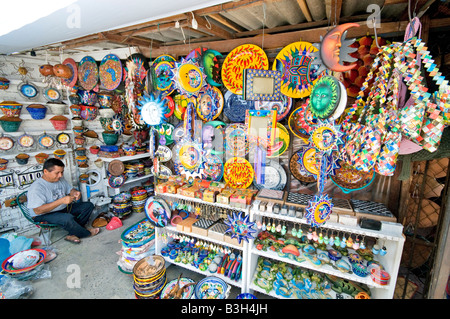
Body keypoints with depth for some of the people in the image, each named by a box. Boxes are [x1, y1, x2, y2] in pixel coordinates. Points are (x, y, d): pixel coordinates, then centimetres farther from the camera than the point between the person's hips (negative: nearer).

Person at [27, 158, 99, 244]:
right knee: (67, 218, -37)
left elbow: (70, 189, 14)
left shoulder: (60, 179, 1)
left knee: (89, 205, -5)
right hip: (44, 215, -8)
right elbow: (37, 211, -27)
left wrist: (75, 193, -12)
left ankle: (73, 233, -13)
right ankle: (86, 233, -7)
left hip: (64, 208, 8)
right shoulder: (36, 188, -21)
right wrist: (61, 201, -34)